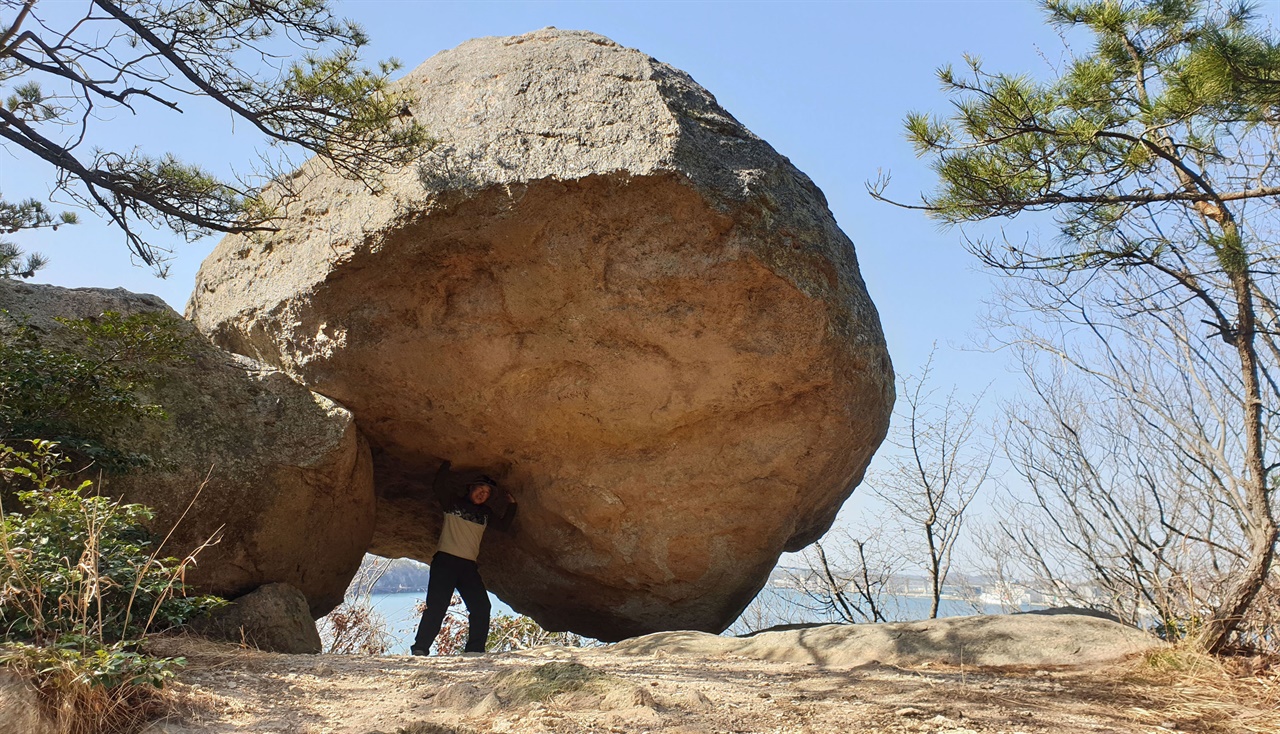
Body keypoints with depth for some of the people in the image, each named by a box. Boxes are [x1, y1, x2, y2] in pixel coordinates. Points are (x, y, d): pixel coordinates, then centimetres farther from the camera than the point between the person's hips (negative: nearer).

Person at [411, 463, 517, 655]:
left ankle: (475, 651, -3)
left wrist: (511, 504, 11)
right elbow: (439, 485, -8)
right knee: (436, 605, -13)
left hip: (469, 566, 5)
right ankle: (420, 648, -11)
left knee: (481, 607, -8)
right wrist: (447, 464, -10)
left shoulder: (485, 513, 19)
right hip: (445, 560, -4)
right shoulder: (454, 502, 7)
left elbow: (504, 525, 18)